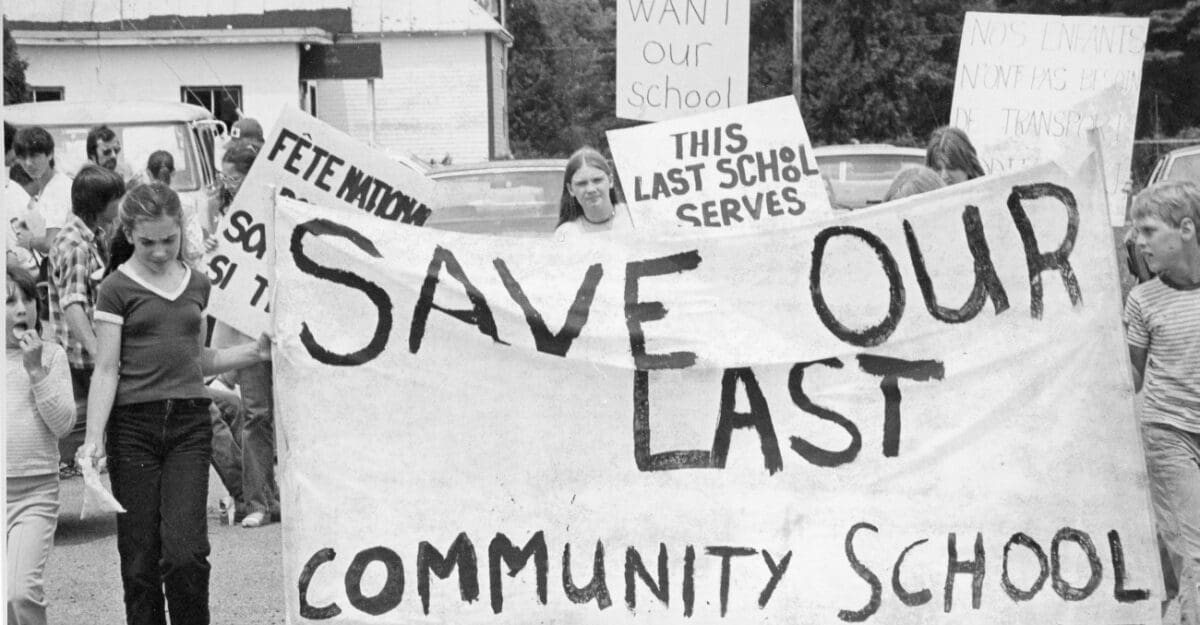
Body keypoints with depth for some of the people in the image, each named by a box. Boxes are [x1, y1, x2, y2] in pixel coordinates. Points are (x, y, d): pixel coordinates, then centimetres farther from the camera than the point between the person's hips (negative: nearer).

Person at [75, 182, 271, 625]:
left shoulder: (197, 285, 13)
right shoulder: (117, 289, 0)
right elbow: (106, 370, -4)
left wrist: (255, 352, 11)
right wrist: (93, 438, -13)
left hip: (190, 422, 2)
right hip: (133, 425, -2)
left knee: (185, 552, -10)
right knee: (140, 559, 0)